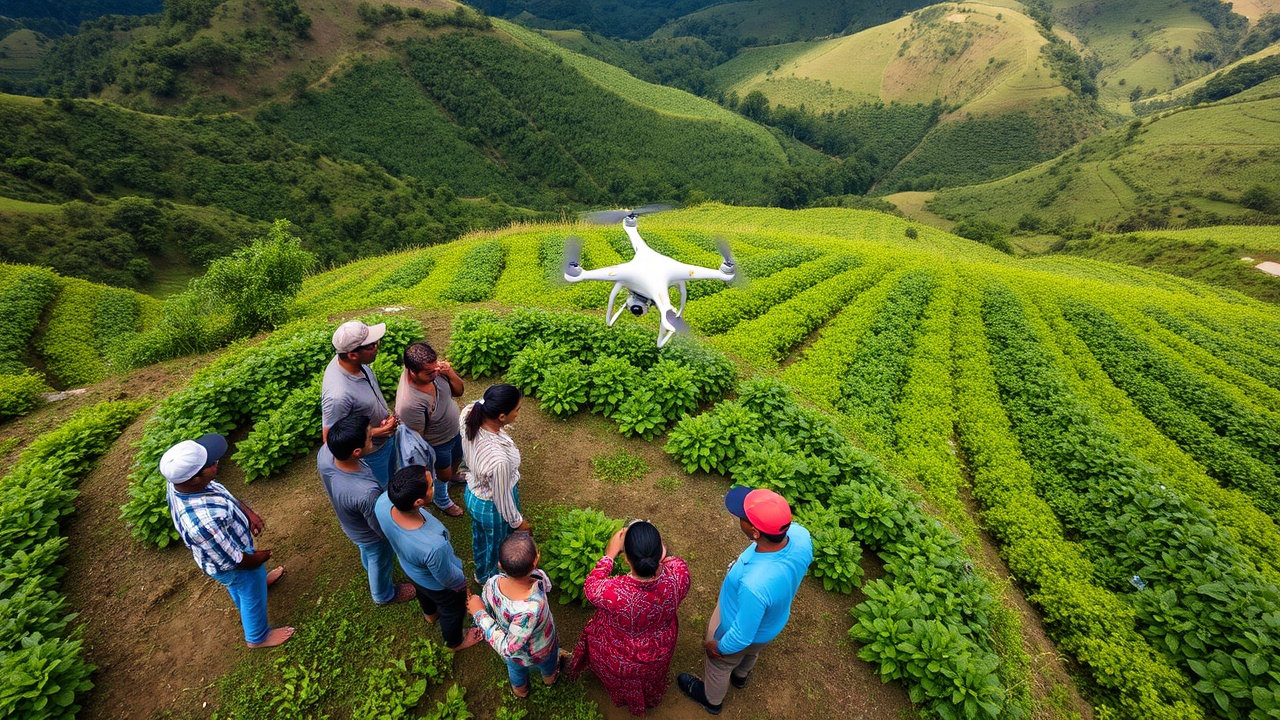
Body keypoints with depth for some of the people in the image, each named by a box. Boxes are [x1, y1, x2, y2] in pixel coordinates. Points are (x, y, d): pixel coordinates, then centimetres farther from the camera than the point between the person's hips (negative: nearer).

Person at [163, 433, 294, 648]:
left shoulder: (180, 480, -26)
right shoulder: (203, 520, -48)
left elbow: (222, 493, -2)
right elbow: (233, 560, -30)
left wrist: (247, 511, -8)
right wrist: (257, 559, -11)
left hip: (224, 544, 6)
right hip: (233, 567, -6)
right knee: (252, 596, 24)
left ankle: (259, 580, 70)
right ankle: (258, 637, 51)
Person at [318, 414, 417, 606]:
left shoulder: (324, 452, -33)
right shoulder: (366, 493, -49)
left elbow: (334, 441, -4)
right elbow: (384, 529, -29)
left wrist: (375, 431, -11)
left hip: (349, 524, 6)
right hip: (372, 537, -6)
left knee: (367, 555, 39)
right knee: (380, 563, 29)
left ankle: (372, 575, 71)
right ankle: (384, 595, 61)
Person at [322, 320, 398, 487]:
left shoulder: (353, 361, -20)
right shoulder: (338, 395, -42)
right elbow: (329, 438, -28)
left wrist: (387, 415, 5)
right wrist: (375, 432, -29)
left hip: (387, 436, 7)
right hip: (370, 452, -7)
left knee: (391, 474, 34)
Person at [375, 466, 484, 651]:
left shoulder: (382, 502, -36)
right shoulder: (434, 546, -49)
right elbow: (448, 579, -25)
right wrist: (463, 583, -5)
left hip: (409, 568, 5)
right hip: (438, 585, -5)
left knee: (424, 593, 40)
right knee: (453, 611, 31)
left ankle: (430, 613, 74)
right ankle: (455, 642, 63)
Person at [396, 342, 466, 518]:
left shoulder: (432, 369, -24)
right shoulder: (409, 404, -43)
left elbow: (458, 391, -11)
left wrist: (449, 372, -31)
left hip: (454, 430, 6)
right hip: (438, 444, -6)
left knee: (457, 459, 34)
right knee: (444, 475, 25)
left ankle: (452, 476, 70)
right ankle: (441, 500, 58)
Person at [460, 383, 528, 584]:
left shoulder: (469, 414, -30)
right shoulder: (499, 459, -46)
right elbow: (502, 498, -25)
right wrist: (517, 522, -9)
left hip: (472, 493, 7)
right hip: (492, 508, -6)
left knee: (480, 537, 37)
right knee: (496, 545, 30)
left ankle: (481, 572, 70)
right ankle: (489, 579, 64)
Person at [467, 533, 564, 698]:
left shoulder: (492, 584, -37)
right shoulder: (530, 609, -50)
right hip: (541, 653, -2)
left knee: (516, 670, 38)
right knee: (548, 666, 36)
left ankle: (520, 690, 70)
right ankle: (550, 678, 69)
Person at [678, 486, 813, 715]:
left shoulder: (754, 584, -49)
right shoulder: (801, 535, -31)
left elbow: (742, 635, -28)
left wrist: (719, 647, -8)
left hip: (742, 629, -5)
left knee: (719, 664, 30)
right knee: (751, 653, 39)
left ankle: (711, 700, 61)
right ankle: (740, 676, 71)